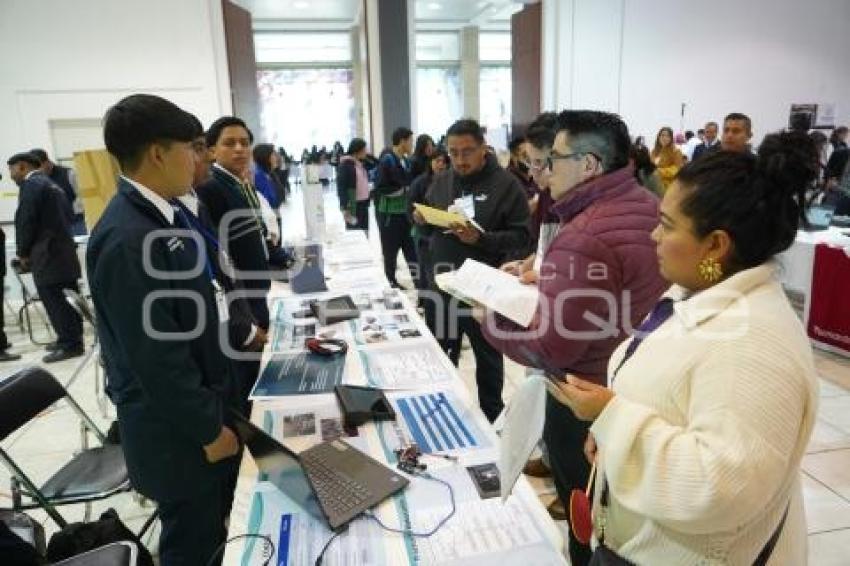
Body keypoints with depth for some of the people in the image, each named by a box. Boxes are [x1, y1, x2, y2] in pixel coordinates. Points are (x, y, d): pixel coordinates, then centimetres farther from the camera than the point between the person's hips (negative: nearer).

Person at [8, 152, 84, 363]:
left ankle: (70, 344, -3)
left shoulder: (31, 185, -9)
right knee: (67, 300, 13)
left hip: (48, 255, -10)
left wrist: (23, 252, -4)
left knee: (55, 302, -6)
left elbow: (25, 221, -14)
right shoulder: (52, 184, 19)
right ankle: (71, 339, 21)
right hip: (64, 251, 10)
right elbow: (69, 215, 19)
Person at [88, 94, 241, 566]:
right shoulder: (128, 238, -28)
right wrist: (209, 428, -17)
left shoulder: (157, 215, 4)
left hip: (196, 408, 9)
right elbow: (155, 354, -27)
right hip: (177, 428, -9)